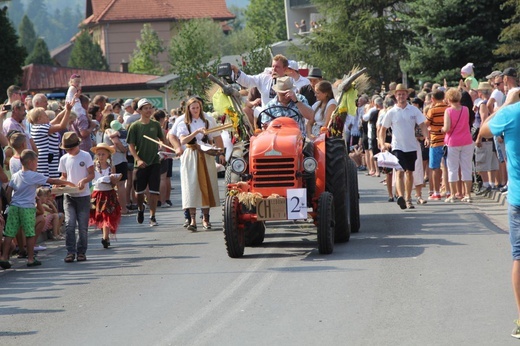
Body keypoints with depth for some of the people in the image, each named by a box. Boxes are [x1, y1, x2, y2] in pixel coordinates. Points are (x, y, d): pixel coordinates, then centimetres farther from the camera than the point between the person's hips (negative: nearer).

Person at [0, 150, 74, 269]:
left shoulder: (15, 176, 8)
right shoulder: (35, 176, -7)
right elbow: (53, 181, -4)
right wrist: (69, 183, 4)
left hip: (14, 207, 5)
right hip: (27, 208, -5)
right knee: (30, 234, 4)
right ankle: (30, 259, 7)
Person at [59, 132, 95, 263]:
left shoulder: (86, 156, -3)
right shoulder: (64, 159, 7)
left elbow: (91, 174, -5)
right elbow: (64, 176, 14)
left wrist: (83, 181, -24)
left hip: (83, 195, -2)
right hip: (69, 196, 2)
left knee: (83, 225, 1)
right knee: (69, 224, -10)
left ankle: (81, 251, 13)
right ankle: (70, 251, -6)